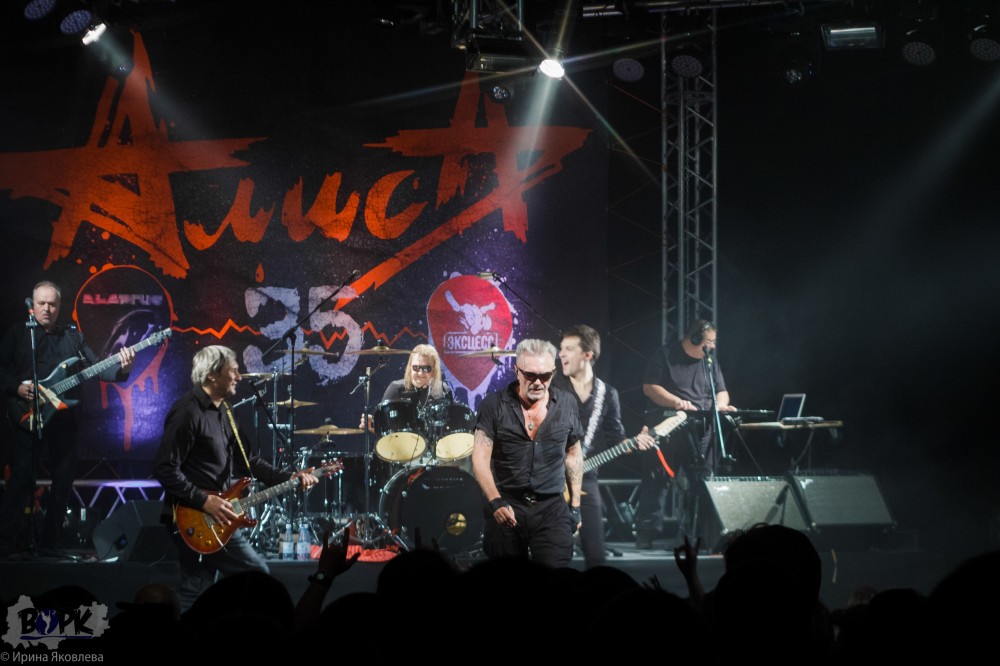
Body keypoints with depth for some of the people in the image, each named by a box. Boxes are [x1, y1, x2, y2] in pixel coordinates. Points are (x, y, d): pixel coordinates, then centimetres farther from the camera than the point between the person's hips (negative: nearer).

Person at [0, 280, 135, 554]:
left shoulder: (72, 336, 14)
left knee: (64, 479, 4)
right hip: (28, 416, -4)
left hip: (64, 416, 4)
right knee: (22, 476, -11)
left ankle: (49, 543, 12)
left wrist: (121, 369, -9)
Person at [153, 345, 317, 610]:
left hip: (212, 519, 9)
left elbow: (246, 458, 19)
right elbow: (165, 469, -19)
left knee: (195, 594, 10)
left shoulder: (223, 410, 15)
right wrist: (204, 501, -22)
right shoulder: (187, 412, -15)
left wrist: (289, 478, 8)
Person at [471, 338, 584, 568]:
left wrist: (575, 505, 12)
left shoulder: (566, 406, 3)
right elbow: (480, 458, -8)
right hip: (506, 506, -1)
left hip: (552, 508, 1)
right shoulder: (494, 405, -5)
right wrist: (495, 502, -21)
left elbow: (573, 454, 14)